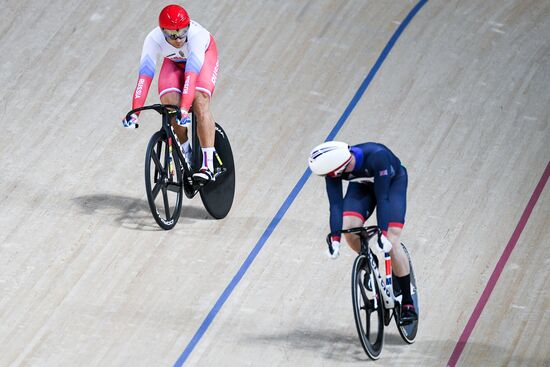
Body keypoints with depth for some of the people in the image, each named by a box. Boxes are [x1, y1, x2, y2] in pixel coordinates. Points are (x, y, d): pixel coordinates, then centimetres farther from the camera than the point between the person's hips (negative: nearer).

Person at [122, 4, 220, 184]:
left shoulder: (196, 34, -42)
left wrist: (184, 109, -60)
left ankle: (208, 164, -29)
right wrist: (134, 112, -50)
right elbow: (144, 77, -41)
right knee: (169, 102, -22)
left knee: (200, 103, -26)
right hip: (174, 61, 3)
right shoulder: (153, 39, -35)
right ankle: (185, 150, 2)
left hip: (204, 56, -3)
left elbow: (191, 74, -50)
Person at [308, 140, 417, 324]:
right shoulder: (333, 166, -29)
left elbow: (382, 197, -40)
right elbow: (335, 204, -28)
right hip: (362, 184, 4)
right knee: (349, 229, -21)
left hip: (393, 182, -4)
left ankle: (408, 303, -6)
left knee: (391, 242, -16)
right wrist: (334, 239, -37)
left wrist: (383, 234, -44)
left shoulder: (376, 155, -42)